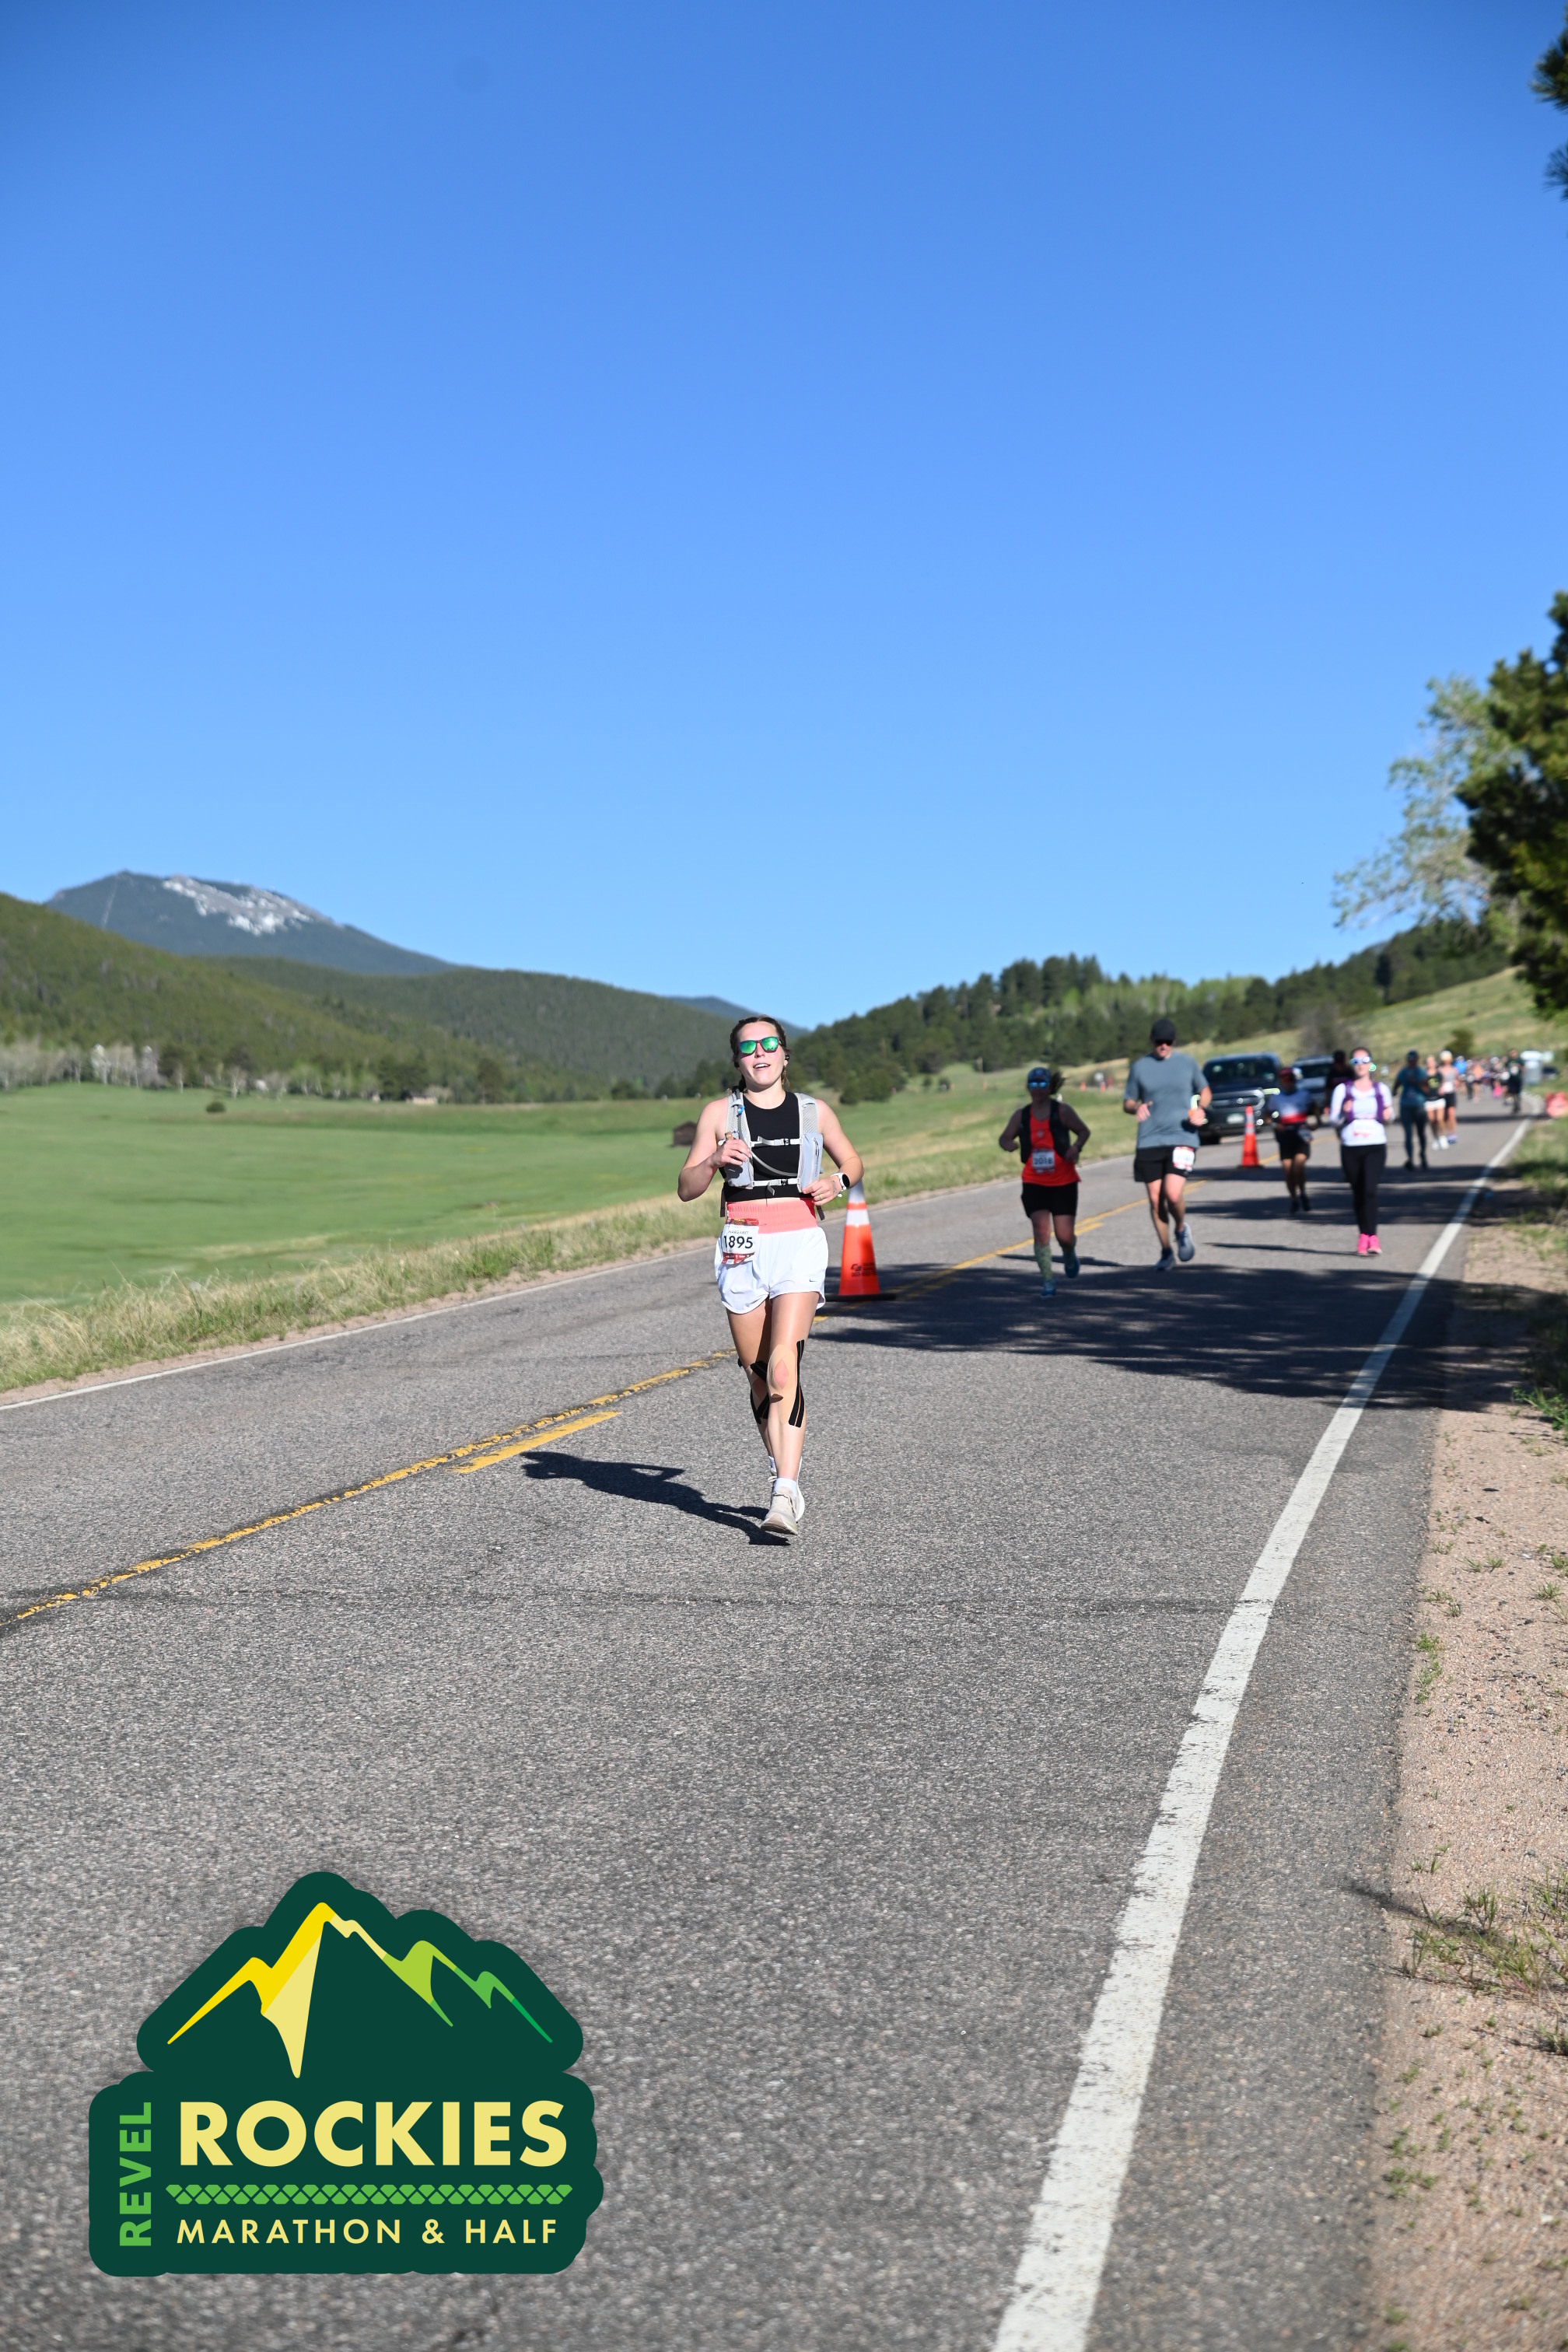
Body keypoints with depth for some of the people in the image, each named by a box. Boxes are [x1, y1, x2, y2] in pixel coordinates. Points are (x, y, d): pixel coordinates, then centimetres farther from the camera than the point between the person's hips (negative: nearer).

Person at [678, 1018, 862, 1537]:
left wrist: (837, 1182, 0)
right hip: (742, 1250, 2)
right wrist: (715, 1161, -17)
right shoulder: (719, 1113, 6)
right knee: (759, 1378, 6)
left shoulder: (814, 1112, 7)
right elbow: (686, 1189, 3)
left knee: (783, 1368, -18)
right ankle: (786, 1484, 23)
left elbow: (853, 1161, 22)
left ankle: (785, 1497, -22)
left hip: (800, 1246, -2)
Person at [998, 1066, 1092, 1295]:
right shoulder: (1021, 1116, 1)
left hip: (1064, 1183, -1)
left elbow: (1084, 1131, 4)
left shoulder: (1062, 1111, -5)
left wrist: (1076, 1147, -16)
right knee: (1041, 1231, -11)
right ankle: (1047, 1280, 0)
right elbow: (1004, 1138, 10)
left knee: (1065, 1235, -2)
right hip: (1034, 1184, 1)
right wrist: (1008, 1144, -14)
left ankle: (1070, 1255, 36)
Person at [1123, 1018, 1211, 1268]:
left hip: (1183, 1138, -2)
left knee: (1173, 1194, -18)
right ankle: (1166, 1252, 18)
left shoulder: (1187, 1062, 7)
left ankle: (1181, 1230, 14)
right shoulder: (1140, 1067, 8)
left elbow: (1204, 1090, 20)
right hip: (1149, 1142, 2)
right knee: (1155, 1200, 2)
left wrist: (1200, 1109, -1)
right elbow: (1127, 1102, 13)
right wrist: (1136, 1108, -11)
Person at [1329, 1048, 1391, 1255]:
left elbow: (1388, 1112, 23)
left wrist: (1389, 1113, 0)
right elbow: (1332, 1120, 3)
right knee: (1358, 1193, 7)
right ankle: (1364, 1234, 20)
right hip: (1350, 1147, 1)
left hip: (1375, 1146, -1)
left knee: (1370, 1190, -17)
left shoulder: (1380, 1089, 9)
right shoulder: (1342, 1090, 5)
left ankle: (1371, 1237, -20)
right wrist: (1343, 1112, -17)